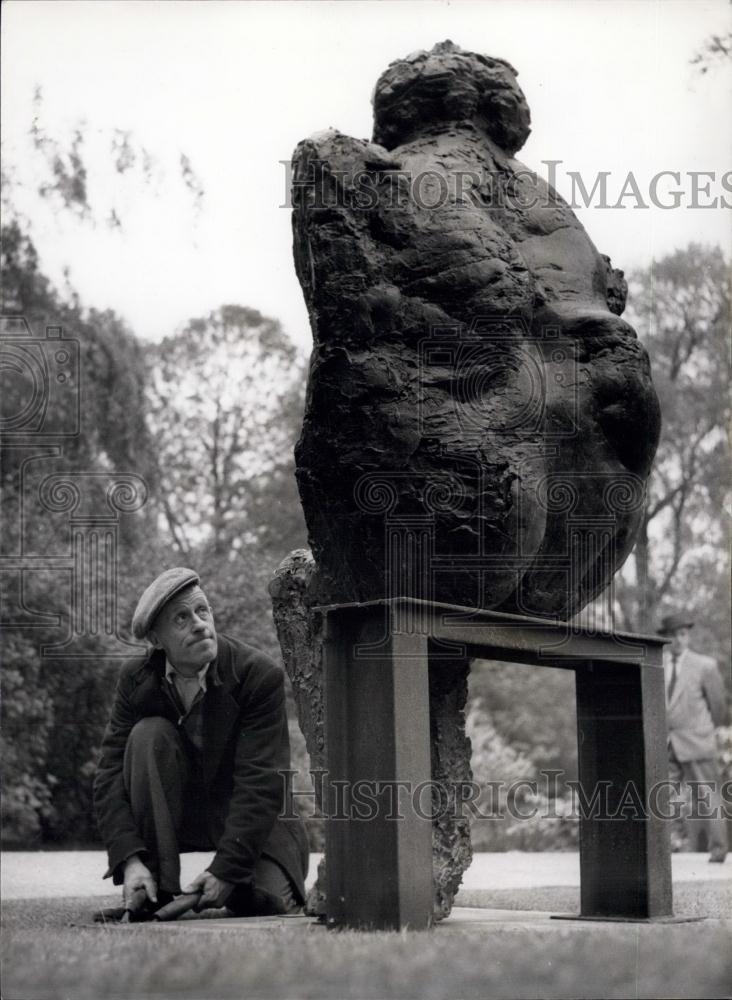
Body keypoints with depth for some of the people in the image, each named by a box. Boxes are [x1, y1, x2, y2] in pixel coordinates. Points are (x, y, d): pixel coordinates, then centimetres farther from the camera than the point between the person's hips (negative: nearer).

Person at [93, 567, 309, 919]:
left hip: (253, 819, -2)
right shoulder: (136, 679, -10)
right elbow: (110, 775, -13)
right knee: (149, 734, -24)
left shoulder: (259, 675, -21)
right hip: (180, 814, 2)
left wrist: (225, 870, -31)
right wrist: (130, 860, -28)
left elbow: (261, 784, -24)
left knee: (264, 900, -27)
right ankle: (157, 891, -21)